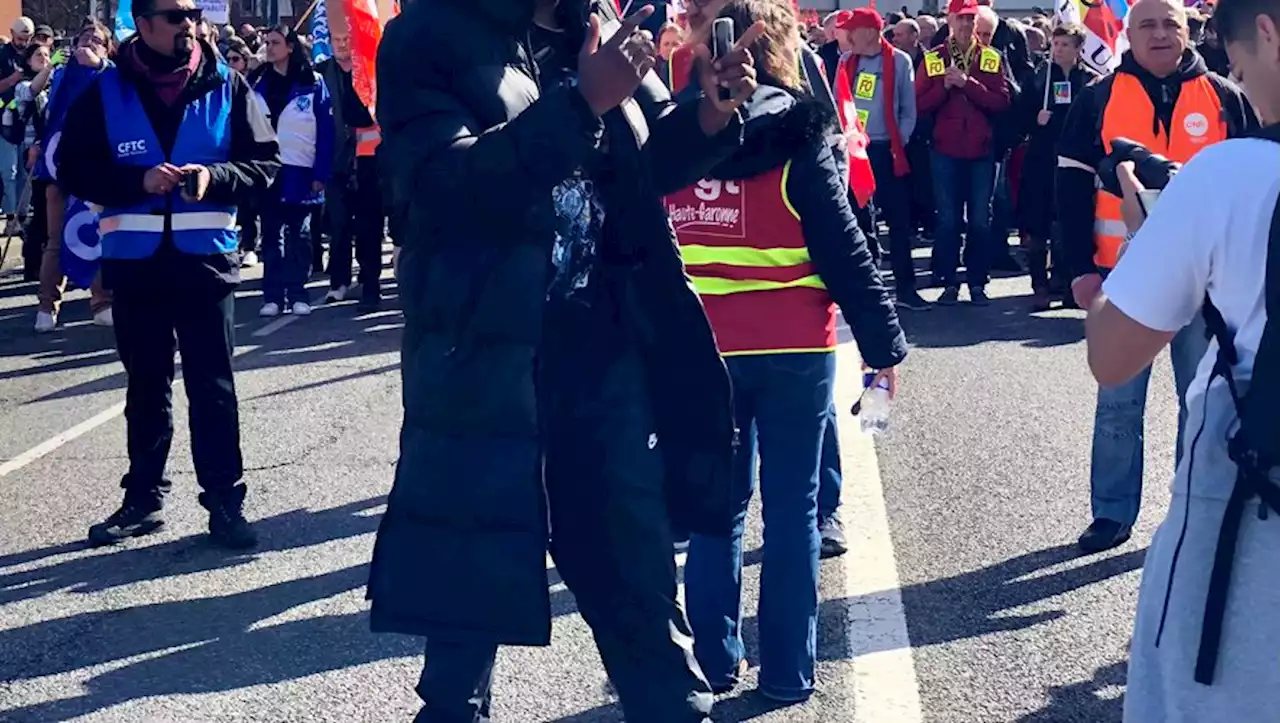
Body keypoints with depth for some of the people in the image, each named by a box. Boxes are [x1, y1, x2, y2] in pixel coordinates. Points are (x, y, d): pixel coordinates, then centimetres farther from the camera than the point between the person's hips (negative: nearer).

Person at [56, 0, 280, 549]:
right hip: (135, 259, 1)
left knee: (212, 383, 1)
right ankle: (143, 498, 22)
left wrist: (214, 176, -17)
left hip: (206, 256, -1)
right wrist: (138, 180, -15)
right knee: (145, 384, 12)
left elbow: (265, 160, 2)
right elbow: (73, 169, 0)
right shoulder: (106, 92, 0)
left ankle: (225, 501, 6)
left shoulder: (225, 86, 0)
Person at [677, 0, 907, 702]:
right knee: (791, 506, 6)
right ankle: (787, 670, 11)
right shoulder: (797, 139, -8)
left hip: (700, 350, 3)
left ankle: (714, 659, 17)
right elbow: (843, 253, -9)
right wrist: (883, 341, -1)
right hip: (792, 352, -3)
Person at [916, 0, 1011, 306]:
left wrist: (968, 83, -14)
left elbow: (1002, 101, -6)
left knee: (980, 219, 4)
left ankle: (977, 282, 12)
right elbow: (920, 104, -1)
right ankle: (949, 282, 10)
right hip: (946, 151, 0)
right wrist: (945, 86, -16)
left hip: (982, 150, 0)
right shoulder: (933, 59, 3)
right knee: (948, 218, 3)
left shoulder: (992, 58, 3)